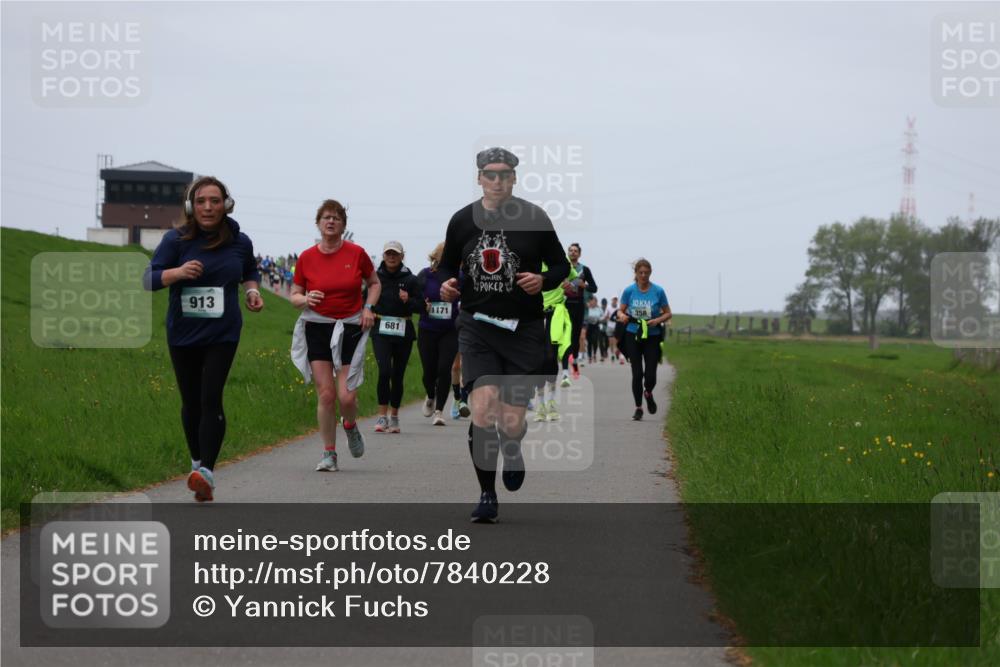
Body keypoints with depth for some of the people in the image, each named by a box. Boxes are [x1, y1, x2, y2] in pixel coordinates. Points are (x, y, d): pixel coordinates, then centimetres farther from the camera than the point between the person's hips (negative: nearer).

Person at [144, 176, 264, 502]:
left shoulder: (239, 242, 0)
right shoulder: (176, 239, -8)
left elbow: (250, 272, 21)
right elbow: (148, 278, -9)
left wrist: (252, 291, -1)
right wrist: (177, 272, -28)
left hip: (222, 333, -1)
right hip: (183, 333, 1)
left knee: (211, 398, -15)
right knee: (191, 401, 12)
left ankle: (207, 473, -21)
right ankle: (197, 461, 34)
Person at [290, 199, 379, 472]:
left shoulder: (356, 253, -1)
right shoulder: (306, 258, 0)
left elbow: (374, 283, 14)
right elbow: (294, 295, 8)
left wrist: (368, 307, -2)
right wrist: (306, 299, -14)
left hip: (351, 329, -1)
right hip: (317, 328, 1)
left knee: (346, 396, -8)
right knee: (325, 395, -5)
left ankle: (350, 426, 28)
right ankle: (329, 454, 8)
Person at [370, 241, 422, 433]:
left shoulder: (410, 279, 2)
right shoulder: (375, 277, 3)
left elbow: (421, 307, 4)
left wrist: (409, 300, -14)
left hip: (403, 331, 1)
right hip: (381, 331, -1)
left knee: (398, 375, 7)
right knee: (384, 371, -17)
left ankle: (394, 416, 21)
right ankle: (382, 415, -10)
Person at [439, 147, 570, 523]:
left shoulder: (534, 219, -2)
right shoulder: (463, 220, 3)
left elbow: (561, 266, 8)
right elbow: (447, 265, 17)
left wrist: (543, 280, -14)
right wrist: (446, 286, -5)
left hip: (523, 328, -1)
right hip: (477, 326, 1)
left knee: (511, 422, -3)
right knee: (483, 407, -18)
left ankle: (512, 451, 37)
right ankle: (487, 495, -5)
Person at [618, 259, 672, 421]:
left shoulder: (658, 291, -3)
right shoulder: (629, 291, -1)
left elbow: (668, 314, 3)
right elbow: (620, 311, 6)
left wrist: (657, 320, -16)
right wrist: (622, 316, -17)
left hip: (652, 336, 0)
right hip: (633, 335, 0)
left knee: (650, 374, -5)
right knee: (637, 373, -2)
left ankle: (648, 393, 30)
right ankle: (638, 408, 13)